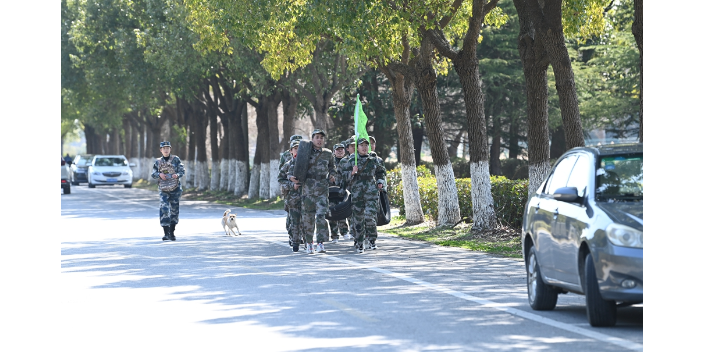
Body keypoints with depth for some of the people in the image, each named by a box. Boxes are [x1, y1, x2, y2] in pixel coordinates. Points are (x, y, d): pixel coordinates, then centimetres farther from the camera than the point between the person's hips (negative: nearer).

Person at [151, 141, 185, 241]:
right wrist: (159, 174, -13)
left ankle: (172, 233, 18)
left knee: (174, 210, 5)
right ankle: (166, 233, -13)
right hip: (163, 190, 0)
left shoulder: (176, 160, 3)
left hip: (175, 189, 0)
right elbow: (153, 174, 8)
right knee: (164, 209, -13)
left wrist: (177, 175, -20)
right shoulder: (158, 162, 7)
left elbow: (182, 171, 1)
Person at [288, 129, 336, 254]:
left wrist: (332, 176, 6)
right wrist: (291, 176, -9)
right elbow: (294, 164, 9)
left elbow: (332, 167, 25)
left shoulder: (328, 154, 9)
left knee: (321, 215, -13)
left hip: (323, 188, 0)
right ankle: (309, 243, 14)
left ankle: (321, 243, -13)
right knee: (308, 216, 3)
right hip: (307, 186, 0)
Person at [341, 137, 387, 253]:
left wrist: (381, 182, 10)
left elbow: (381, 172, 24)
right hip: (356, 191, 0)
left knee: (370, 215, -14)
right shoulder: (351, 161, 5)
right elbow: (344, 174, 7)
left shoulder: (374, 160, 10)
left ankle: (372, 239, 4)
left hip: (371, 192, 0)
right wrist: (352, 173, -11)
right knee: (358, 218, 2)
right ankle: (359, 243, 13)